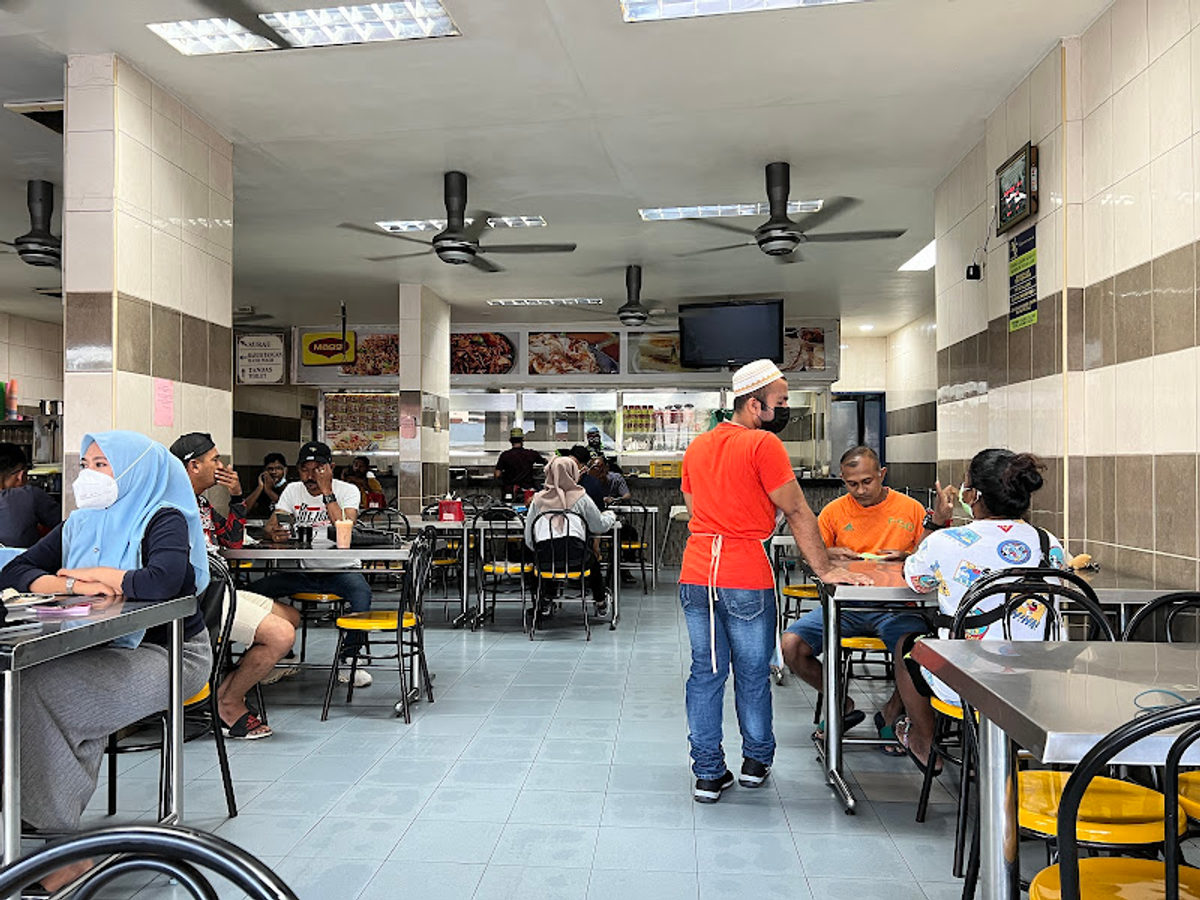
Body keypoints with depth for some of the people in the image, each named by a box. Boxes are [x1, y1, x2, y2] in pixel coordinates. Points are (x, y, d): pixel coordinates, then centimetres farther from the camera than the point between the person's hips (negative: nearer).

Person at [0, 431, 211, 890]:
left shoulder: (164, 520, -8)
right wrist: (73, 585, -10)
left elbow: (160, 582, -27)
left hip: (166, 655, -7)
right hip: (97, 652, 7)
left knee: (38, 689, -25)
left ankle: (66, 844, -15)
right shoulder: (79, 524, 15)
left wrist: (92, 574, -9)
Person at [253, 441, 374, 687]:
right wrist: (275, 532, -27)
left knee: (361, 591, -35)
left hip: (340, 568, -4)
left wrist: (327, 492, -20)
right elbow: (271, 524, -3)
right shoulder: (293, 490, 9)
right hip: (303, 571, 4)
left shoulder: (347, 491, -4)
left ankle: (348, 660, -20)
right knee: (256, 588, -18)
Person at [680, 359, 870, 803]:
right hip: (746, 577, -6)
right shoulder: (764, 445, -9)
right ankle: (756, 762, 28)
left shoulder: (697, 447, 13)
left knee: (705, 672, 11)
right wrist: (825, 570, -1)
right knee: (752, 674, 11)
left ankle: (708, 772, 16)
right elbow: (797, 512, -7)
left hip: (695, 574, 6)